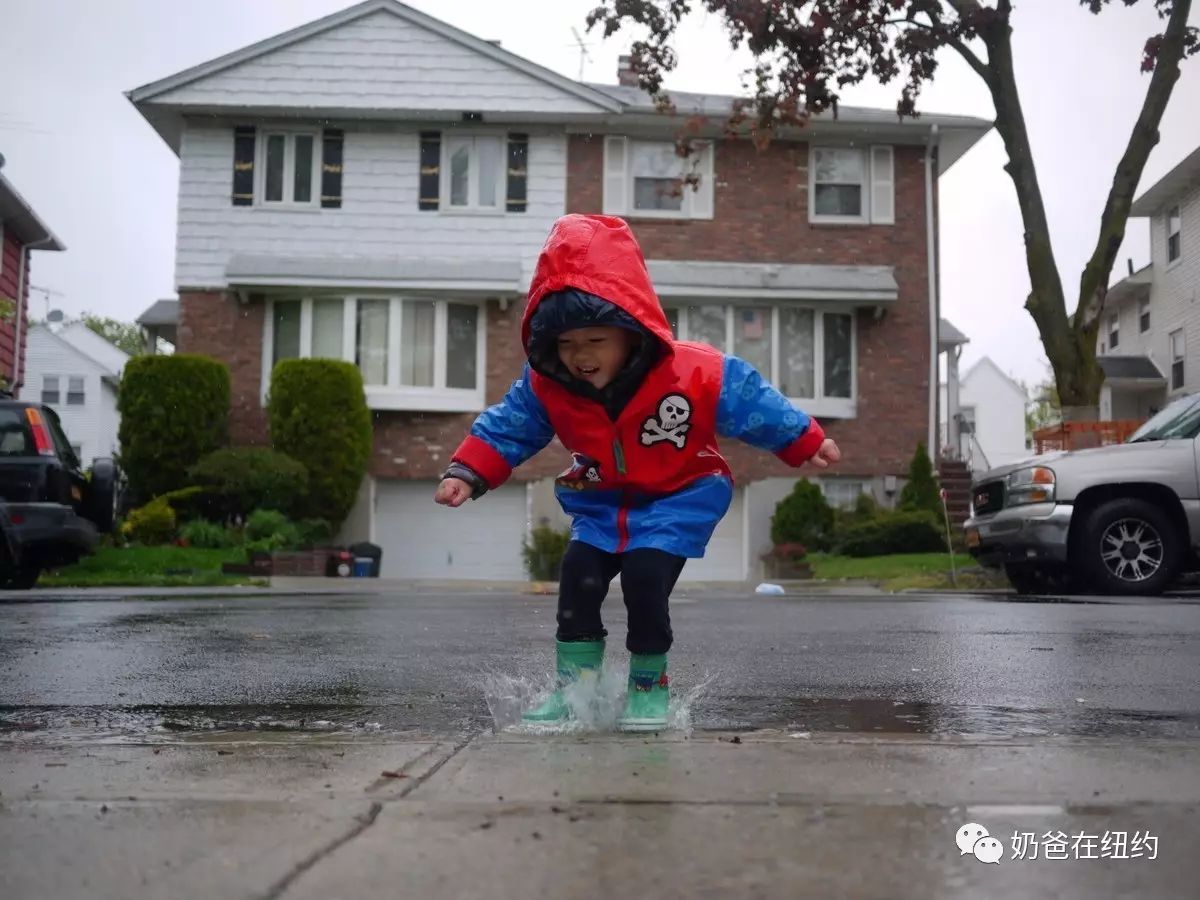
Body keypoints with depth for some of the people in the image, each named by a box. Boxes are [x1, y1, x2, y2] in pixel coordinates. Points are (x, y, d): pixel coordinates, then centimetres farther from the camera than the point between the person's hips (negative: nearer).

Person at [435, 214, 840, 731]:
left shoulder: (697, 373, -27)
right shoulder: (545, 386, -18)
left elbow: (755, 405, -13)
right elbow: (505, 429, -7)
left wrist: (807, 443, -2)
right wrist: (467, 473, -20)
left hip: (679, 499, -4)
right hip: (602, 503, 4)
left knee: (645, 577, -21)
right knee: (578, 573, -12)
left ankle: (651, 685, 1)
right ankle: (575, 684, 3)